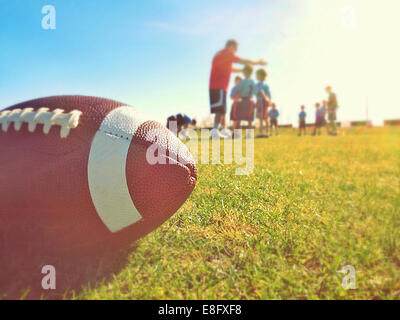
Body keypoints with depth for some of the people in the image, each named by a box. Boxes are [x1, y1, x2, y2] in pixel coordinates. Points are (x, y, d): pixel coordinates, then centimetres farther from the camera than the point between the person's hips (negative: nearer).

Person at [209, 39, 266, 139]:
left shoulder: (219, 54, 24)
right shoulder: (227, 54, -5)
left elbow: (228, 68, 35)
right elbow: (244, 61, -5)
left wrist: (243, 69, 37)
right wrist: (258, 63, 7)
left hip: (214, 86, 10)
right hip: (219, 87, -10)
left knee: (222, 109, 12)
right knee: (220, 109, -16)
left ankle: (223, 130, 17)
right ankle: (215, 131, -25)